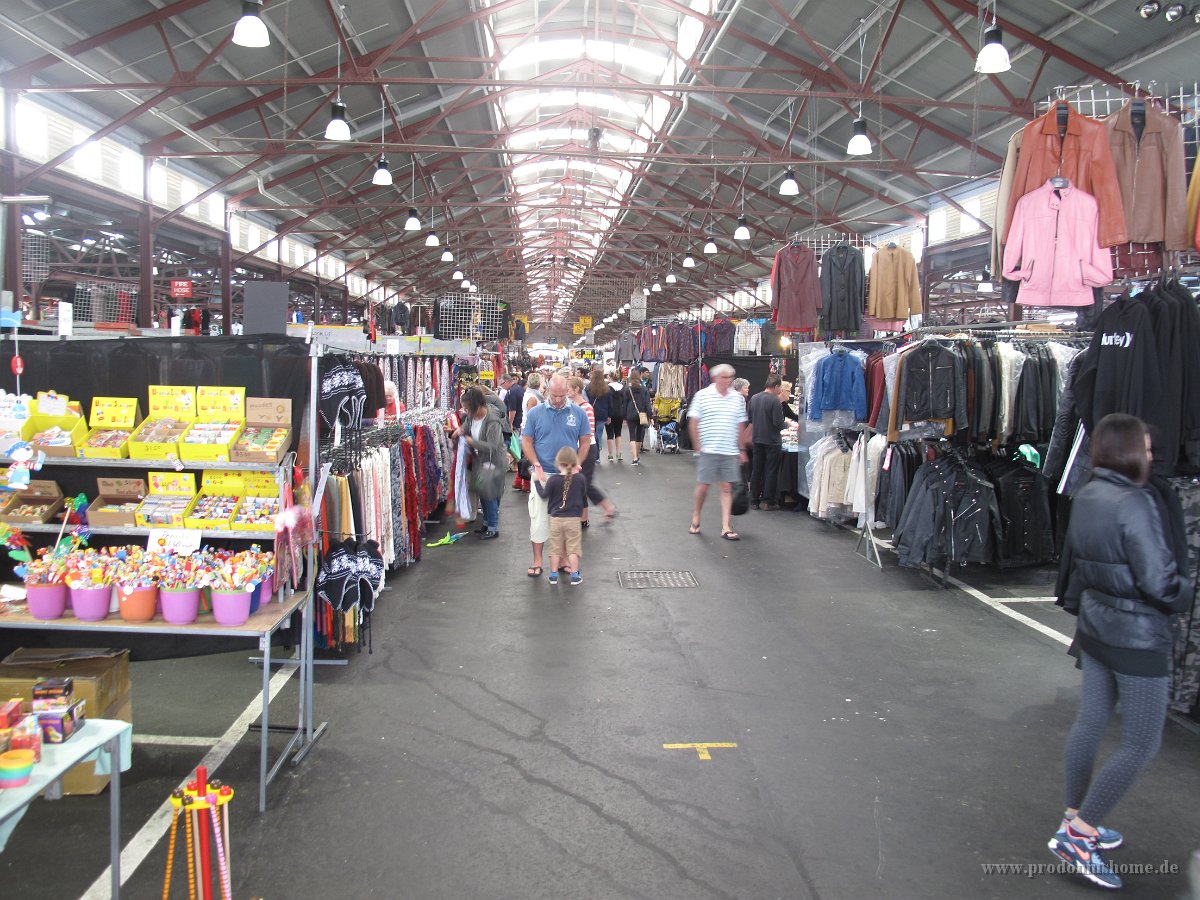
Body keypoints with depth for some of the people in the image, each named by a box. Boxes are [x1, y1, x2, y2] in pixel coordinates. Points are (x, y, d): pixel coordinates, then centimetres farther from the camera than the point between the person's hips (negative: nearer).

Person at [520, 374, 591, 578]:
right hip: (542, 474, -1)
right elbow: (526, 442, 1)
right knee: (538, 518, 1)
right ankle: (537, 561, 10)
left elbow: (585, 442, 4)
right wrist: (537, 465, -10)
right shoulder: (534, 413, -2)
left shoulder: (578, 413, 0)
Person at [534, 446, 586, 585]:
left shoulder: (553, 479, -12)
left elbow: (544, 495, -3)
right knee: (573, 548, 7)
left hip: (556, 519, 0)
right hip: (573, 519, 0)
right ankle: (575, 576, 10)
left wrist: (539, 481, 10)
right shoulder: (581, 478, -8)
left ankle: (553, 575, 18)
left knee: (555, 549, 11)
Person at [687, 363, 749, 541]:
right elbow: (693, 423, -1)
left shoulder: (738, 398, 8)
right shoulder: (702, 396, -2)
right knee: (703, 485, 2)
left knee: (727, 487, 2)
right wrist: (698, 446, -5)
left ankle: (725, 527, 4)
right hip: (708, 451, -3)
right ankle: (696, 519, 23)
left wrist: (742, 449, 12)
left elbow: (741, 426, 14)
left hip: (730, 452, 3)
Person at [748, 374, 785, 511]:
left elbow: (750, 419, 11)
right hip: (772, 440, -6)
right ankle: (768, 501, 6)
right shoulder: (775, 401, -16)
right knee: (771, 471, 4)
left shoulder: (754, 398, 4)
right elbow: (778, 423, -18)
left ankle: (754, 500, 17)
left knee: (757, 470, 12)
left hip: (757, 439, 6)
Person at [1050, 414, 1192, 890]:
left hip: (1095, 629, 8)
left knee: (1090, 722, 17)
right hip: (1137, 637, -8)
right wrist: (1188, 594, -1)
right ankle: (1078, 834, 4)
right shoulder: (1134, 504, -22)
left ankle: (1076, 820, 29)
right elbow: (1159, 583, -22)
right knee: (1140, 744, 3)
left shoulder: (1086, 497, 3)